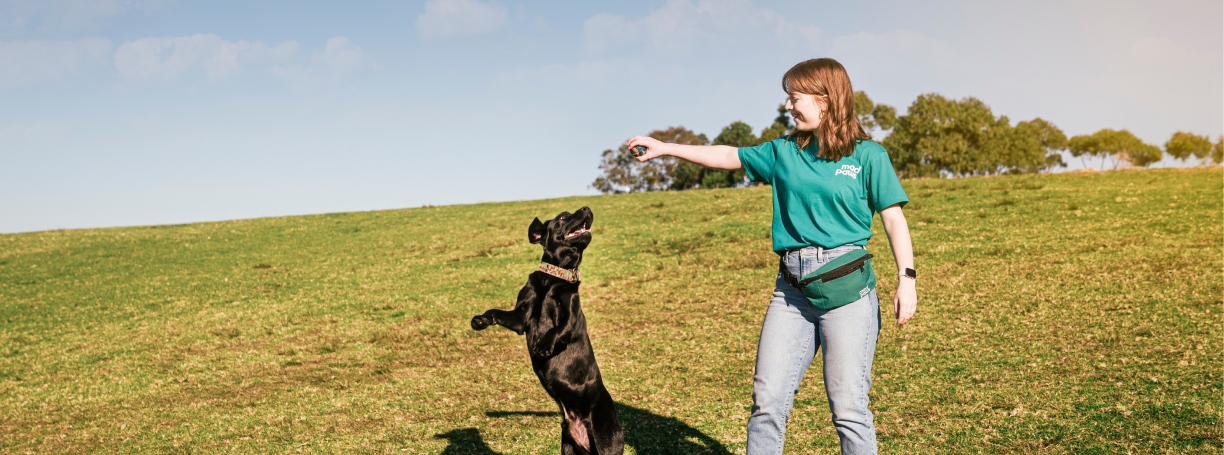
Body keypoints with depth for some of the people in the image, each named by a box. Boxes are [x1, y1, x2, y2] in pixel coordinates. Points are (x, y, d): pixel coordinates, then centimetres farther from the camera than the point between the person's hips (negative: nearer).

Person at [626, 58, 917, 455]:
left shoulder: (867, 155, 2)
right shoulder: (783, 153, 14)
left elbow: (893, 217, 1)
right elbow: (728, 156, 20)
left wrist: (906, 279, -6)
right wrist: (665, 148, 20)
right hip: (792, 288, 4)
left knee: (848, 406, -4)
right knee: (768, 399, 2)